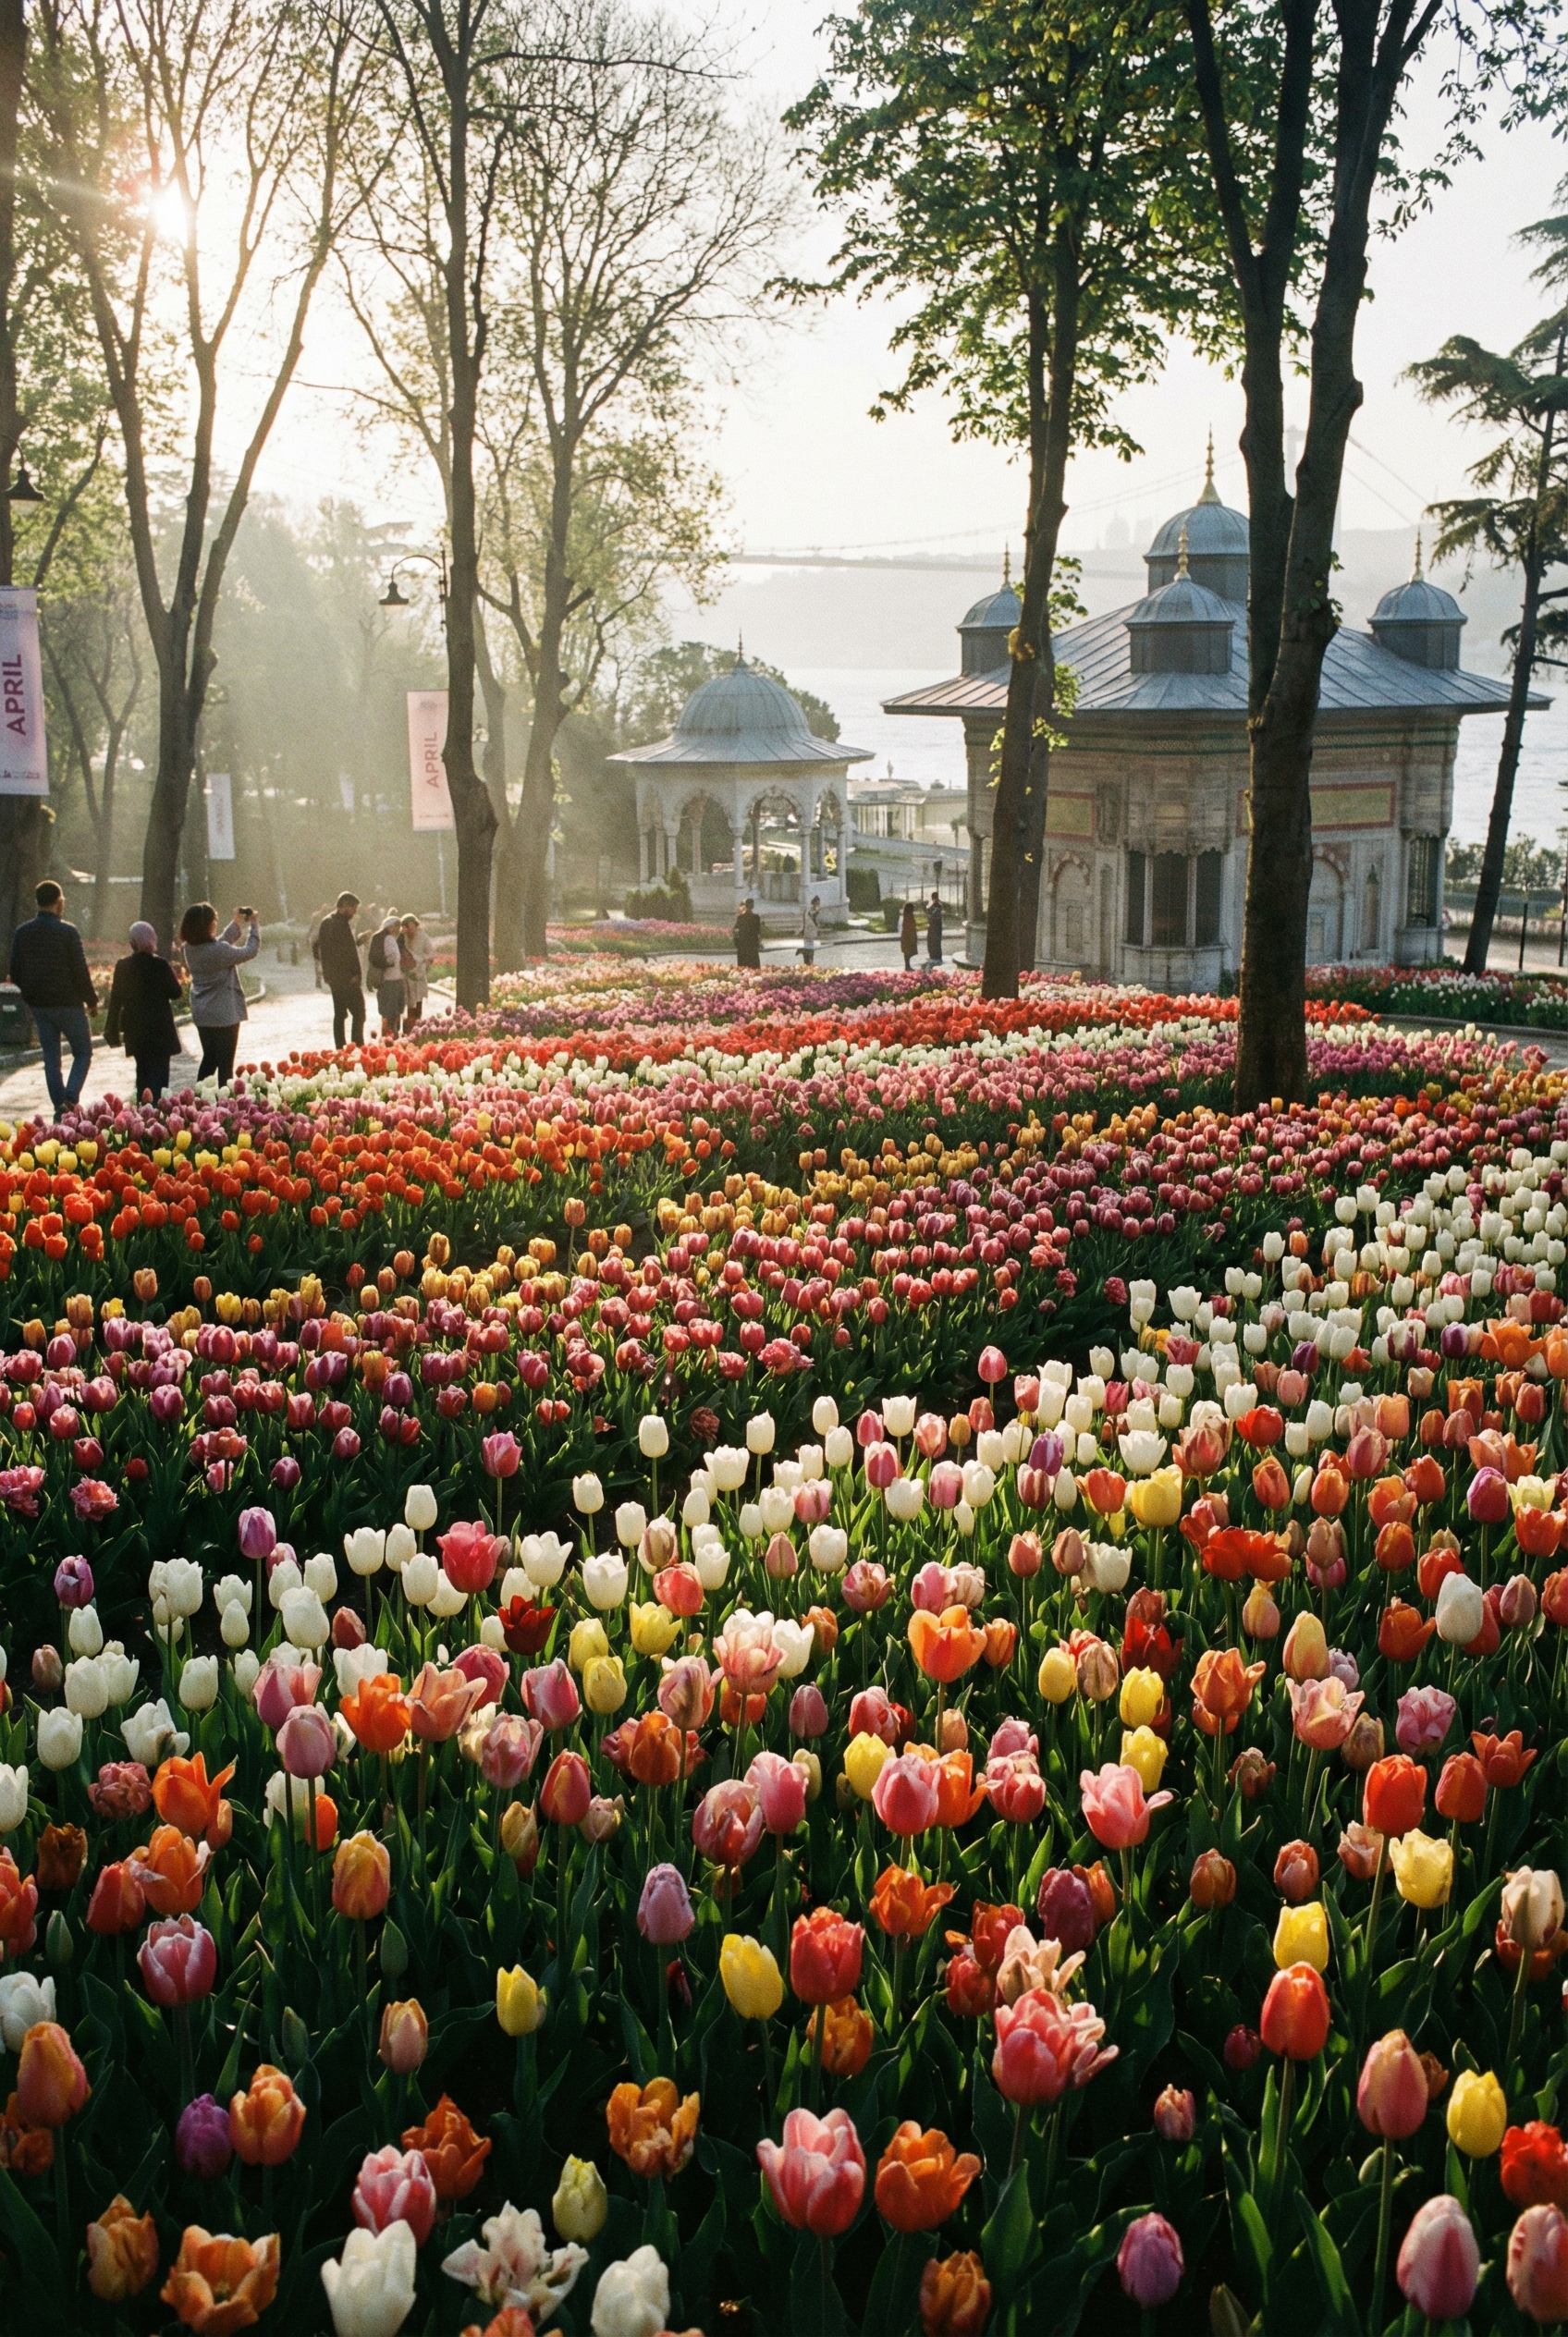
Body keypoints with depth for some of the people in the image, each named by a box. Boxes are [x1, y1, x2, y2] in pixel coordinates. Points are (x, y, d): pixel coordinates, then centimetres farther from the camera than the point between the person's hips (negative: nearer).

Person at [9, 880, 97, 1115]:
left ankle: (59, 1106, 12)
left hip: (38, 1005, 5)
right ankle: (71, 1098, -11)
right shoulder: (67, 932, -14)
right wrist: (92, 999, -1)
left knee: (50, 1058, 13)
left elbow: (14, 974, 5)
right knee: (83, 1052, 8)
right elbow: (80, 971, -13)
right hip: (68, 1003, -5)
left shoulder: (21, 933, 1)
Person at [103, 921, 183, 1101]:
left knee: (142, 1070, 19)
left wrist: (113, 1031, 9)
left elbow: (115, 999, 2)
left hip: (134, 1030, 4)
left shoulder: (122, 966, -2)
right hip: (159, 1029, -4)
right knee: (158, 1072, -1)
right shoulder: (161, 965, -14)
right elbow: (176, 992, -8)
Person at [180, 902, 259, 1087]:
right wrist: (254, 926, 2)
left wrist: (237, 923, 17)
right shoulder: (219, 950, -24)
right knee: (225, 1063, 1)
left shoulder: (190, 949, 0)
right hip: (224, 1014, -7)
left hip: (201, 1014, 8)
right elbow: (250, 952, -11)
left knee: (209, 1058, 19)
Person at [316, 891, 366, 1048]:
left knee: (339, 1014, 14)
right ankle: (358, 1046, -9)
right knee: (358, 1013, -5)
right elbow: (349, 951, -21)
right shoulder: (342, 923, -17)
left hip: (333, 977, 9)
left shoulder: (326, 922, 12)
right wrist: (355, 974, -16)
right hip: (347, 977, -9)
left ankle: (340, 1048, 15)